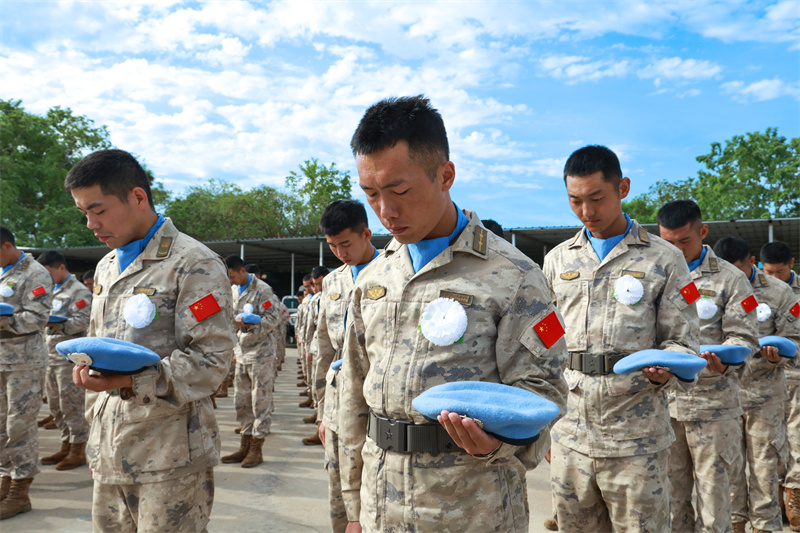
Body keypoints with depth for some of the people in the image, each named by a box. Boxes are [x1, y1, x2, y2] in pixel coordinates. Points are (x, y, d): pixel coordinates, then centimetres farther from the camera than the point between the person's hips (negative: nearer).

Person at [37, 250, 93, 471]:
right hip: (51, 355, 9)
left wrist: (55, 324, -28)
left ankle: (78, 451, 2)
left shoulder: (79, 291, -7)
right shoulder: (53, 291, 20)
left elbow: (83, 322, -17)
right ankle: (66, 447, 23)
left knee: (72, 405, -5)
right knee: (56, 405, 13)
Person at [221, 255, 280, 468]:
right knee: (241, 401, 11)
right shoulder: (233, 290, 13)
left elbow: (273, 318, -15)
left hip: (260, 353, -8)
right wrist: (236, 350, 19)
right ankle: (245, 447, 21)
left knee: (261, 401, -2)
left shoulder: (263, 290, -11)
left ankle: (256, 450, 6)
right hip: (242, 354, 8)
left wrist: (251, 324, -30)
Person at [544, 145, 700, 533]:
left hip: (636, 441, -3)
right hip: (569, 437, 3)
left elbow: (682, 341, 4)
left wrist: (663, 371, -20)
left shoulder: (664, 259, 2)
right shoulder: (557, 260, 12)